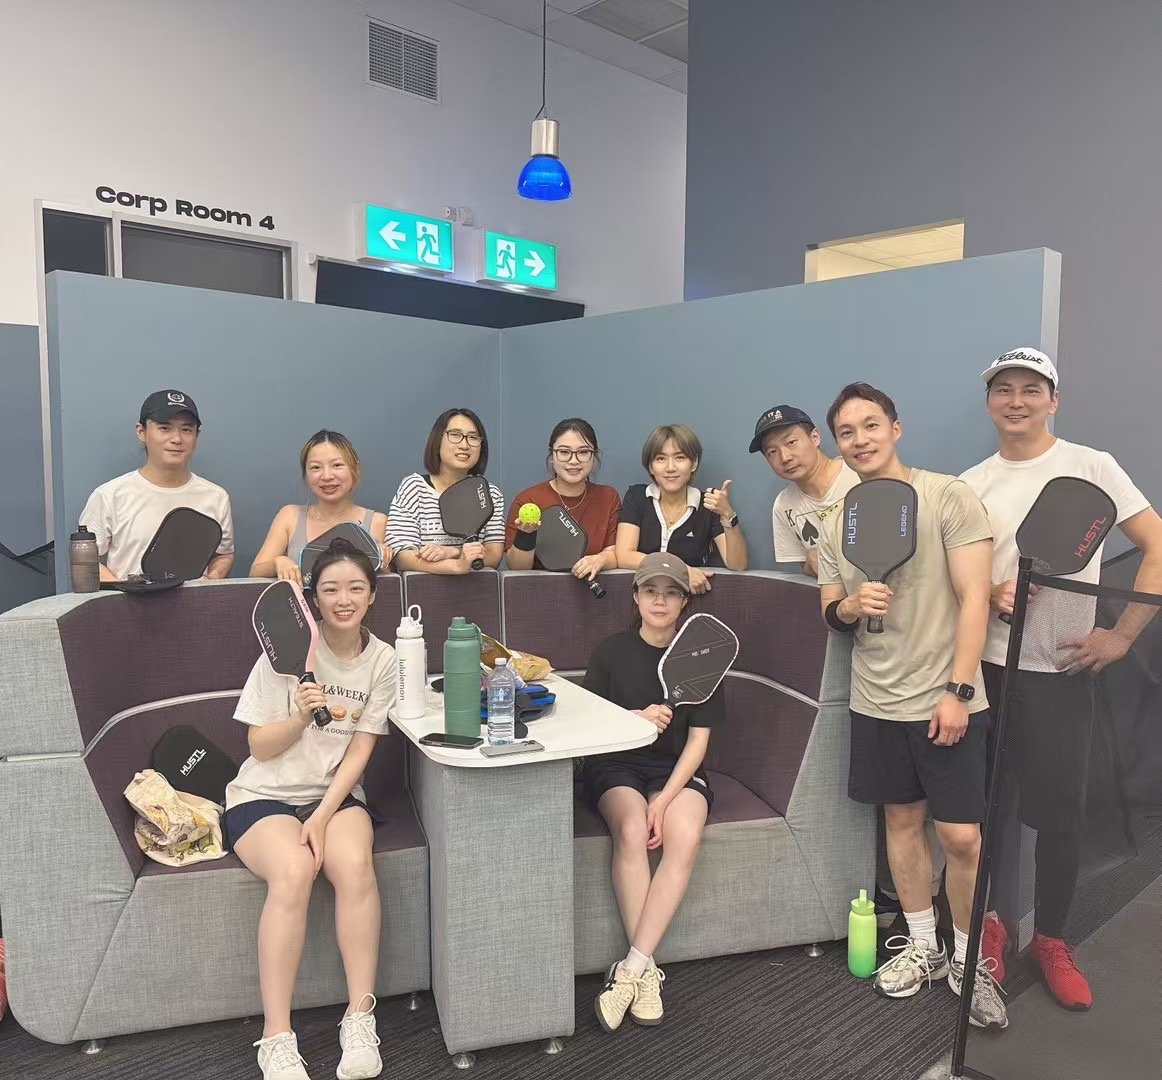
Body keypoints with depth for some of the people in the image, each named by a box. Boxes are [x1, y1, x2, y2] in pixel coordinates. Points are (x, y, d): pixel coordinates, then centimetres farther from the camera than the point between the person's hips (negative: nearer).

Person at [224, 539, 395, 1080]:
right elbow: (260, 747, -5)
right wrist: (300, 716, -25)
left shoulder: (381, 659, -1)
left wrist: (322, 817, -14)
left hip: (335, 793, 2)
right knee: (294, 871, -31)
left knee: (355, 865, -29)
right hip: (265, 795, -2)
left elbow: (359, 750, -3)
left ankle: (359, 1019, -16)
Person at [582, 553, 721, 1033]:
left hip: (677, 770, 1)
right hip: (617, 766, -1)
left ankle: (630, 969, -22)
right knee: (632, 831, -31)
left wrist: (664, 799, -15)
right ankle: (646, 970, -19)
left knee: (685, 838, -29)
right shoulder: (612, 651, 1)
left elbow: (698, 738, -1)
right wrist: (637, 719, -18)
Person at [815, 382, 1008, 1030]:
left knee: (962, 837, 0)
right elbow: (831, 614, 13)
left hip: (947, 702, -4)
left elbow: (974, 598, -11)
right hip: (877, 702, 5)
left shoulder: (949, 496, -8)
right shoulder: (836, 524, 7)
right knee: (903, 820, 15)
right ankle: (924, 945, 33)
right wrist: (849, 606, -11)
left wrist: (957, 691, -16)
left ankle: (968, 958, 23)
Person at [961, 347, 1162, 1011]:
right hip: (982, 668, 3)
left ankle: (1051, 939, 27)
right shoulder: (970, 485, 8)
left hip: (1061, 672, -2)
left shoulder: (1091, 467, -2)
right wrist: (990, 596, -11)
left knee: (1060, 815, 6)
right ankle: (983, 924, 29)